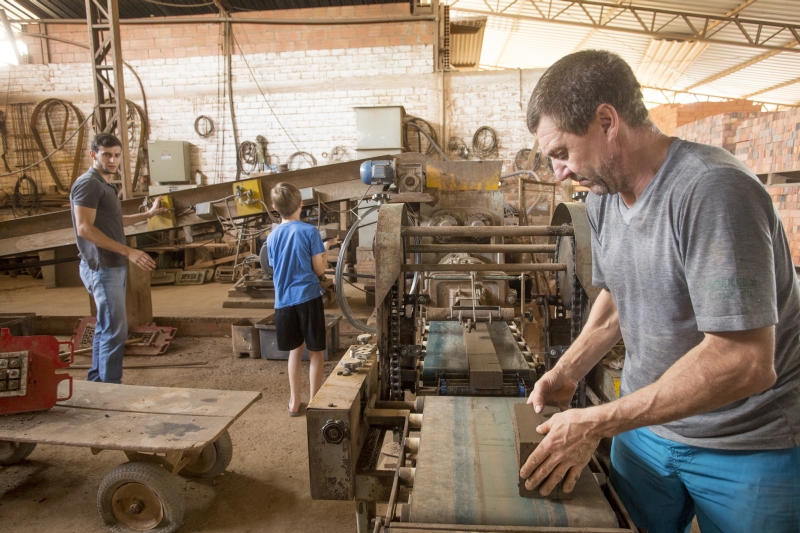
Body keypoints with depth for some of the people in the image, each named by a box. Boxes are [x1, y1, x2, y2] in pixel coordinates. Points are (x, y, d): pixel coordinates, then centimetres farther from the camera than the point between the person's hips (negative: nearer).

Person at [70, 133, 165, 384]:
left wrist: (148, 214, 28)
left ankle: (96, 382, 26)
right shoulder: (88, 183, -13)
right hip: (102, 268, -10)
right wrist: (128, 251, -26)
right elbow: (85, 228, -23)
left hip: (113, 266, 10)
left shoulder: (105, 184, 18)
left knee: (106, 326, 16)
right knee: (116, 329, -9)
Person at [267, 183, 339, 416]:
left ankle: (294, 402, 25)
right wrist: (326, 247, 9)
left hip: (284, 301, 4)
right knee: (315, 352, 9)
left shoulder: (272, 237, 5)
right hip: (308, 298, -4)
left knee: (295, 350, 18)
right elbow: (319, 269, -8)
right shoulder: (310, 231, -9)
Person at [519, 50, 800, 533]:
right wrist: (566, 373, -2)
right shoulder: (603, 197, -2)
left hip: (751, 444, -6)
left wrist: (597, 423, -25)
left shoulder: (714, 189, -26)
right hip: (647, 423, 6)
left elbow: (744, 362, -30)